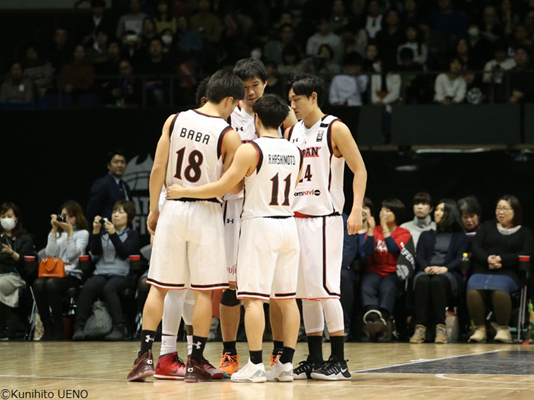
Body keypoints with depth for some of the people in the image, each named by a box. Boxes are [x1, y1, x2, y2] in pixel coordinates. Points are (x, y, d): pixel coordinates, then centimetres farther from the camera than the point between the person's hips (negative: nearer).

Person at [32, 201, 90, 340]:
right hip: (55, 272, 4)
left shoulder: (83, 233, 10)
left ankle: (58, 329, -28)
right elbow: (50, 254, 5)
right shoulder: (58, 233, 23)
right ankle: (47, 328, -27)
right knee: (38, 283, -32)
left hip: (73, 275, -4)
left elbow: (72, 255, -6)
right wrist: (54, 229, 4)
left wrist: (70, 232, -8)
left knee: (51, 284, -37)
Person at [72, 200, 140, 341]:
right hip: (101, 273, 3)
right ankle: (79, 327, -38)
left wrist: (113, 234, -12)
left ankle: (119, 328, -41)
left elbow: (124, 254, -3)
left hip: (121, 275, -3)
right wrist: (95, 232, -4)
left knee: (109, 288, -37)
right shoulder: (104, 232, 22)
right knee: (87, 287, -31)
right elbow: (95, 253, 9)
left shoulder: (132, 235, 14)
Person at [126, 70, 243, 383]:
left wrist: (154, 210, 9)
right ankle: (197, 362, 7)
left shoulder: (175, 120, 2)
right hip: (206, 210, -3)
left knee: (159, 285, 9)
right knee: (204, 290, 5)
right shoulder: (229, 136, -8)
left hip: (172, 207, 3)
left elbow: (158, 169, 0)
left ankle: (145, 356, 1)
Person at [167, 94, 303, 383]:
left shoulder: (251, 150, -11)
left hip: (259, 225, -6)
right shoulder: (295, 152, 9)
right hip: (288, 225, 6)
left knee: (253, 297, -5)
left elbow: (221, 188, -12)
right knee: (286, 298, 8)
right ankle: (286, 364, 8)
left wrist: (182, 192, -1)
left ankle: (255, 365, -8)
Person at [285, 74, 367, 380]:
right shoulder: (292, 132, 13)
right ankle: (314, 360, 12)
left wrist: (357, 210, -19)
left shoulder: (335, 129, -6)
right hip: (296, 217, 7)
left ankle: (339, 361, -8)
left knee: (324, 287, -11)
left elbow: (360, 169, -9)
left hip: (324, 217, -7)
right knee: (305, 290, 7)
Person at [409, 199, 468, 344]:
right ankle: (420, 327, -46)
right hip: (426, 271, 2)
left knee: (438, 281, -40)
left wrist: (444, 269, -17)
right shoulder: (426, 235, 28)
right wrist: (426, 268, -12)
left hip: (449, 274, -2)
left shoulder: (460, 237, 19)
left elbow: (460, 259, 3)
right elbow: (419, 257, 12)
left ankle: (441, 327, -44)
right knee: (422, 280, -37)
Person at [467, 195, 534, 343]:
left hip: (508, 273, -2)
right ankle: (479, 329, -29)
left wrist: (502, 260, -12)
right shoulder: (488, 227, 26)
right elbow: (475, 247, 14)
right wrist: (487, 259, -9)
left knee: (499, 289, -40)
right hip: (482, 271, 2)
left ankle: (503, 329, -28)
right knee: (473, 290, -35)